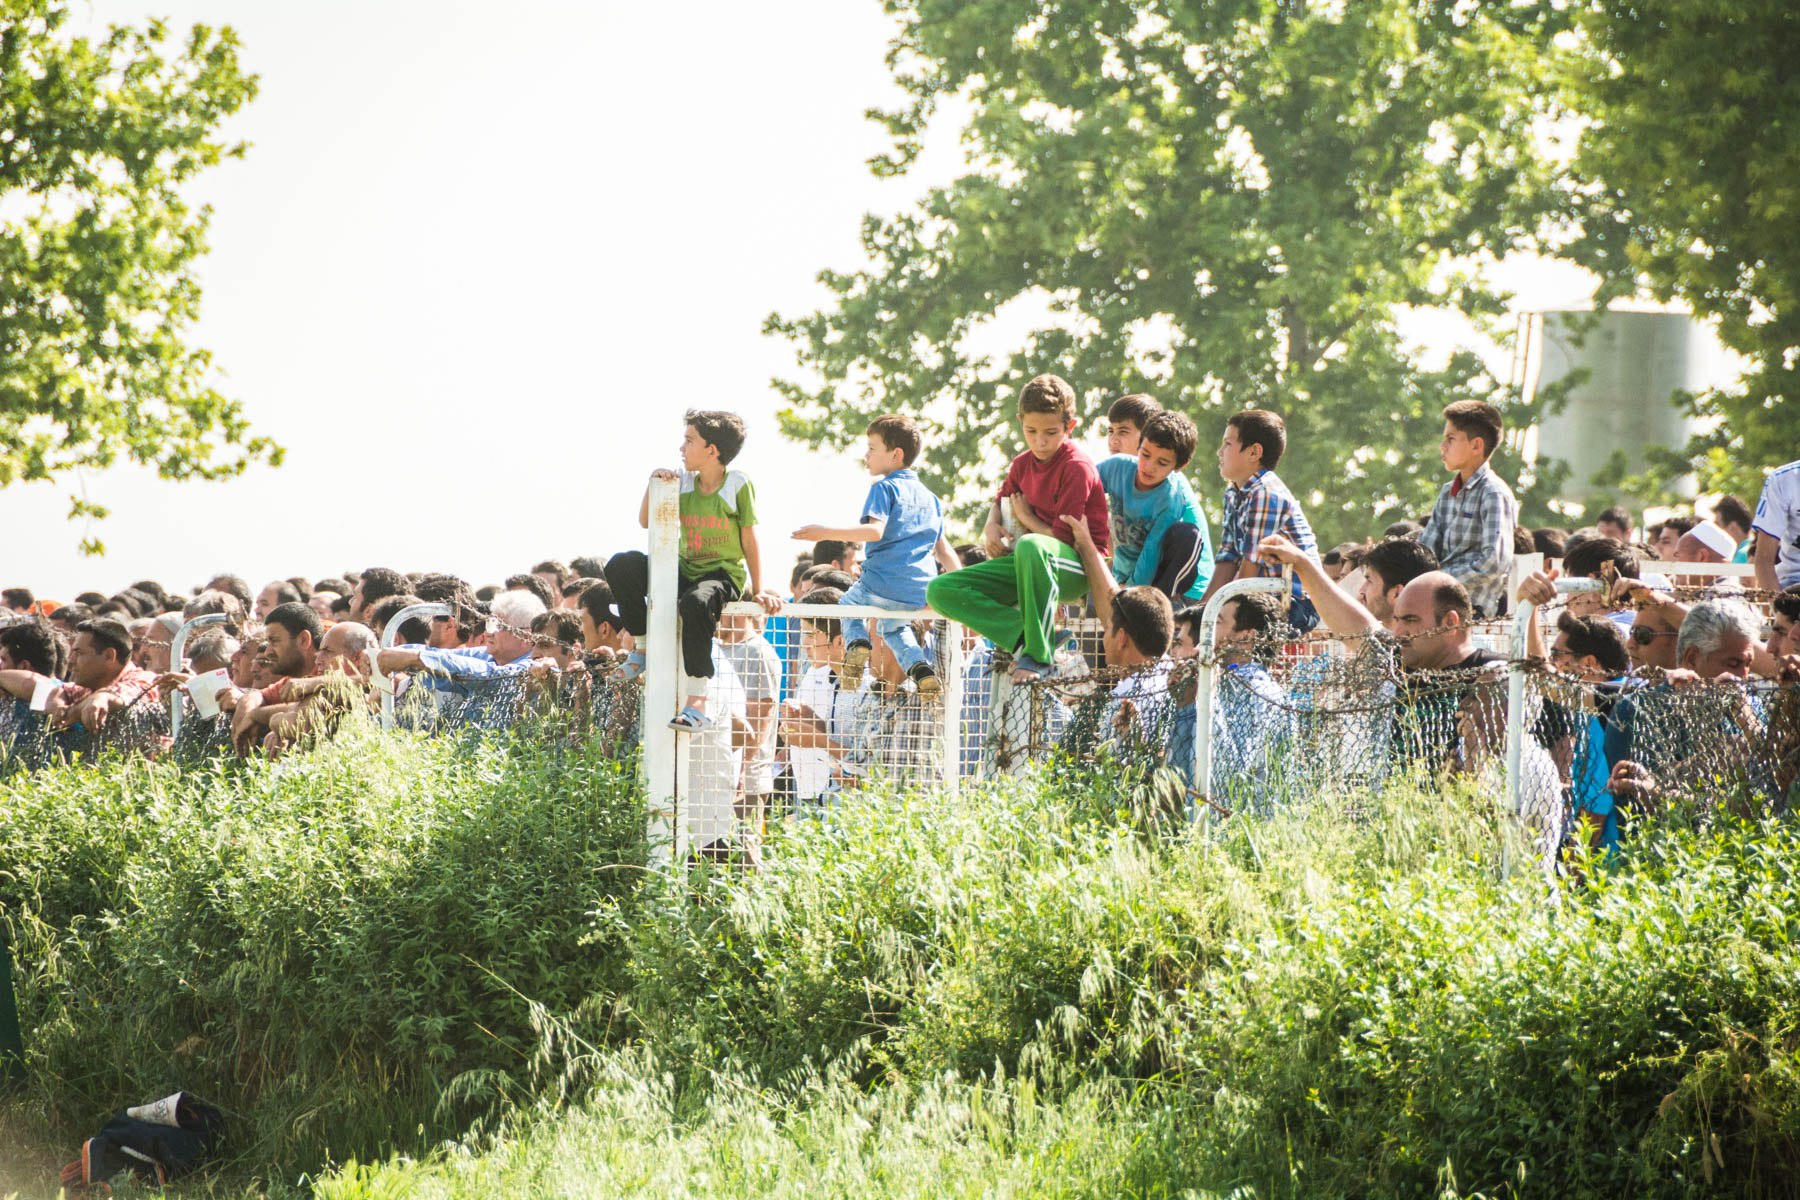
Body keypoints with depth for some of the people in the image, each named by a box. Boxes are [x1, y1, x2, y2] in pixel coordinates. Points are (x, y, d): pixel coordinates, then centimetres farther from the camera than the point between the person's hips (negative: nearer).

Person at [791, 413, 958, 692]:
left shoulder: (884, 488, -3)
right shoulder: (929, 497, 19)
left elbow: (875, 531, -20)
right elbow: (944, 550, 18)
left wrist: (826, 533, -21)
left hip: (884, 584, -6)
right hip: (924, 594, 6)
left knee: (849, 603, 27)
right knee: (892, 627, 34)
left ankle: (857, 643, -3)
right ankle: (920, 666, 7)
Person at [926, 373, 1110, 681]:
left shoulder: (1077, 467, -13)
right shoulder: (1023, 464, 10)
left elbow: (1063, 536, -17)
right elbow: (1002, 501, 30)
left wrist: (1028, 518, -1)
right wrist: (991, 527, 8)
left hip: (1080, 568, -8)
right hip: (1033, 563, 8)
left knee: (1030, 546, -46)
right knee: (940, 591, -9)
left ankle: (1038, 654, -34)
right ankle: (1023, 637, -24)